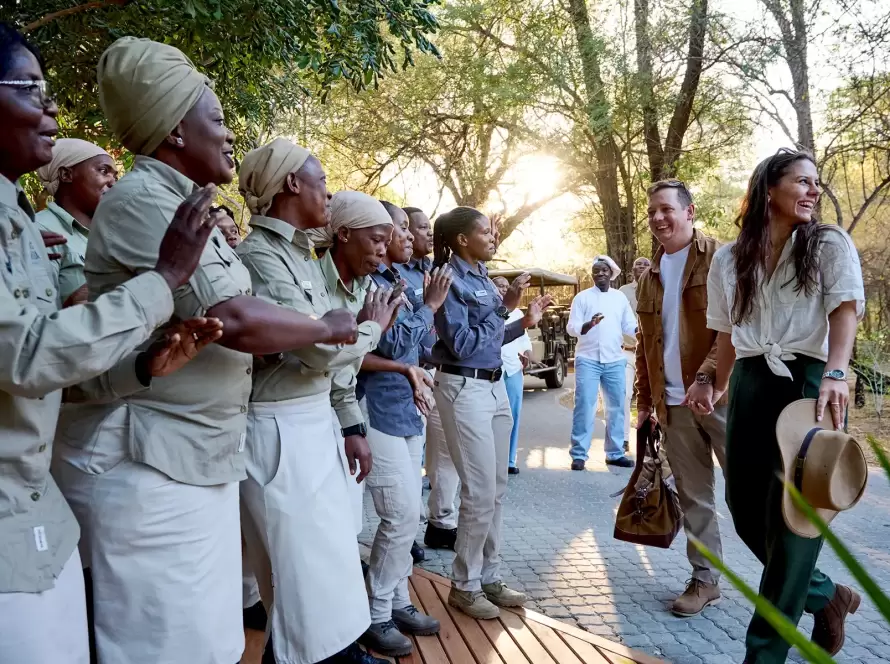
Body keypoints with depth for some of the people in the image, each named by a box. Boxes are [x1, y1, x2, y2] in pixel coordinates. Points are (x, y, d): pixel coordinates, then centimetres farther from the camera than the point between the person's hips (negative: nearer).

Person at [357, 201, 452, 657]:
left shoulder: (398, 281, 13)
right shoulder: (368, 281, -13)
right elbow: (392, 344, -20)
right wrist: (429, 305, -10)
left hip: (406, 409, 9)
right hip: (380, 411, -9)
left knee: (407, 514, 13)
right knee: (402, 514, -8)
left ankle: (398, 602, 25)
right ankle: (376, 616, 7)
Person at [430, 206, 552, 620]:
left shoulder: (482, 277, 12)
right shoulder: (450, 280, -12)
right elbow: (462, 344, -18)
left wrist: (524, 323, 9)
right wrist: (504, 309, -15)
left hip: (495, 385, 9)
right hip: (465, 388, -9)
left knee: (496, 489, 12)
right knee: (480, 492, -5)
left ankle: (489, 577, 24)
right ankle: (464, 586, 11)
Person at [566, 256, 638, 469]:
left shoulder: (620, 297, 11)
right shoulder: (582, 297, 1)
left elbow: (629, 326, 9)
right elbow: (571, 327, -6)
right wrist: (589, 324, -25)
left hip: (615, 361, 4)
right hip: (588, 359, -4)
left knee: (617, 407, 9)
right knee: (584, 406, -6)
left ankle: (615, 453, 18)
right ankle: (579, 454, -1)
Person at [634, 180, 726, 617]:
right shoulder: (649, 277, 14)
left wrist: (707, 378, -24)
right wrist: (644, 398, 13)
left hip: (720, 394, -5)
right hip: (673, 402, 5)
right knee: (693, 496, 11)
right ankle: (705, 579, 22)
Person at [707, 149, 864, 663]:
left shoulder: (830, 244, 2)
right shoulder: (729, 259, 11)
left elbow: (845, 310, -12)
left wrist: (835, 375, -28)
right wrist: (719, 387, 11)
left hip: (811, 380, -4)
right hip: (751, 385, 4)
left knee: (792, 516, -4)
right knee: (746, 508, 6)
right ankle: (826, 595, 31)